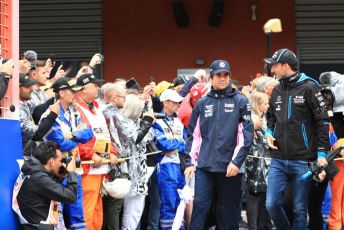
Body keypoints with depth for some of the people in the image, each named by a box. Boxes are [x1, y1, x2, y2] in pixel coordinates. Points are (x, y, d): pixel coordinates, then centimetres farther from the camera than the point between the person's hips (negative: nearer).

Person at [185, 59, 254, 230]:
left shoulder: (240, 101, 2)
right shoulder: (202, 103, 10)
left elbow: (247, 135, -5)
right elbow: (193, 134, 11)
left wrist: (237, 162, -11)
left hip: (230, 166, -2)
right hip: (205, 166, 2)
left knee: (228, 212, 5)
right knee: (199, 206, -5)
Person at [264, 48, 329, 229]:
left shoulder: (308, 88, -7)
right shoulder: (277, 90, 11)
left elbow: (322, 121, -6)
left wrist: (321, 153, -10)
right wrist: (269, 133, 4)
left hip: (302, 160, -5)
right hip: (278, 160, 5)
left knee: (300, 209, 2)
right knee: (272, 204, 0)